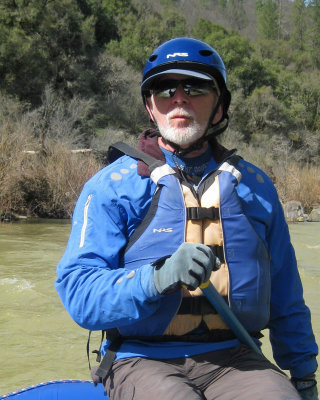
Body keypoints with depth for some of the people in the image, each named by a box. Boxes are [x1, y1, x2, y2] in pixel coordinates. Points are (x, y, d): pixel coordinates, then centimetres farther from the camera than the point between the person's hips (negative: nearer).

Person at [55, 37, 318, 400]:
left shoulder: (253, 186, 15)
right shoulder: (111, 186, 3)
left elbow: (286, 299, 22)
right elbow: (77, 289, -9)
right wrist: (159, 277, -25)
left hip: (233, 358, 3)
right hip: (143, 360, -3)